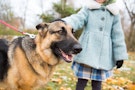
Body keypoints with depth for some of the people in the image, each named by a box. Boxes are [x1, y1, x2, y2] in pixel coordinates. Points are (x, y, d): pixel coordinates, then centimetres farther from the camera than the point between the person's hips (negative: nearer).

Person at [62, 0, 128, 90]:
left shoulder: (114, 13, 9)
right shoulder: (88, 9, 7)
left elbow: (117, 36, 8)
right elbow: (77, 19, -11)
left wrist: (120, 56, 2)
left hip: (103, 55, 1)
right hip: (87, 52, -1)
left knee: (97, 83, 3)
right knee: (82, 81, -3)